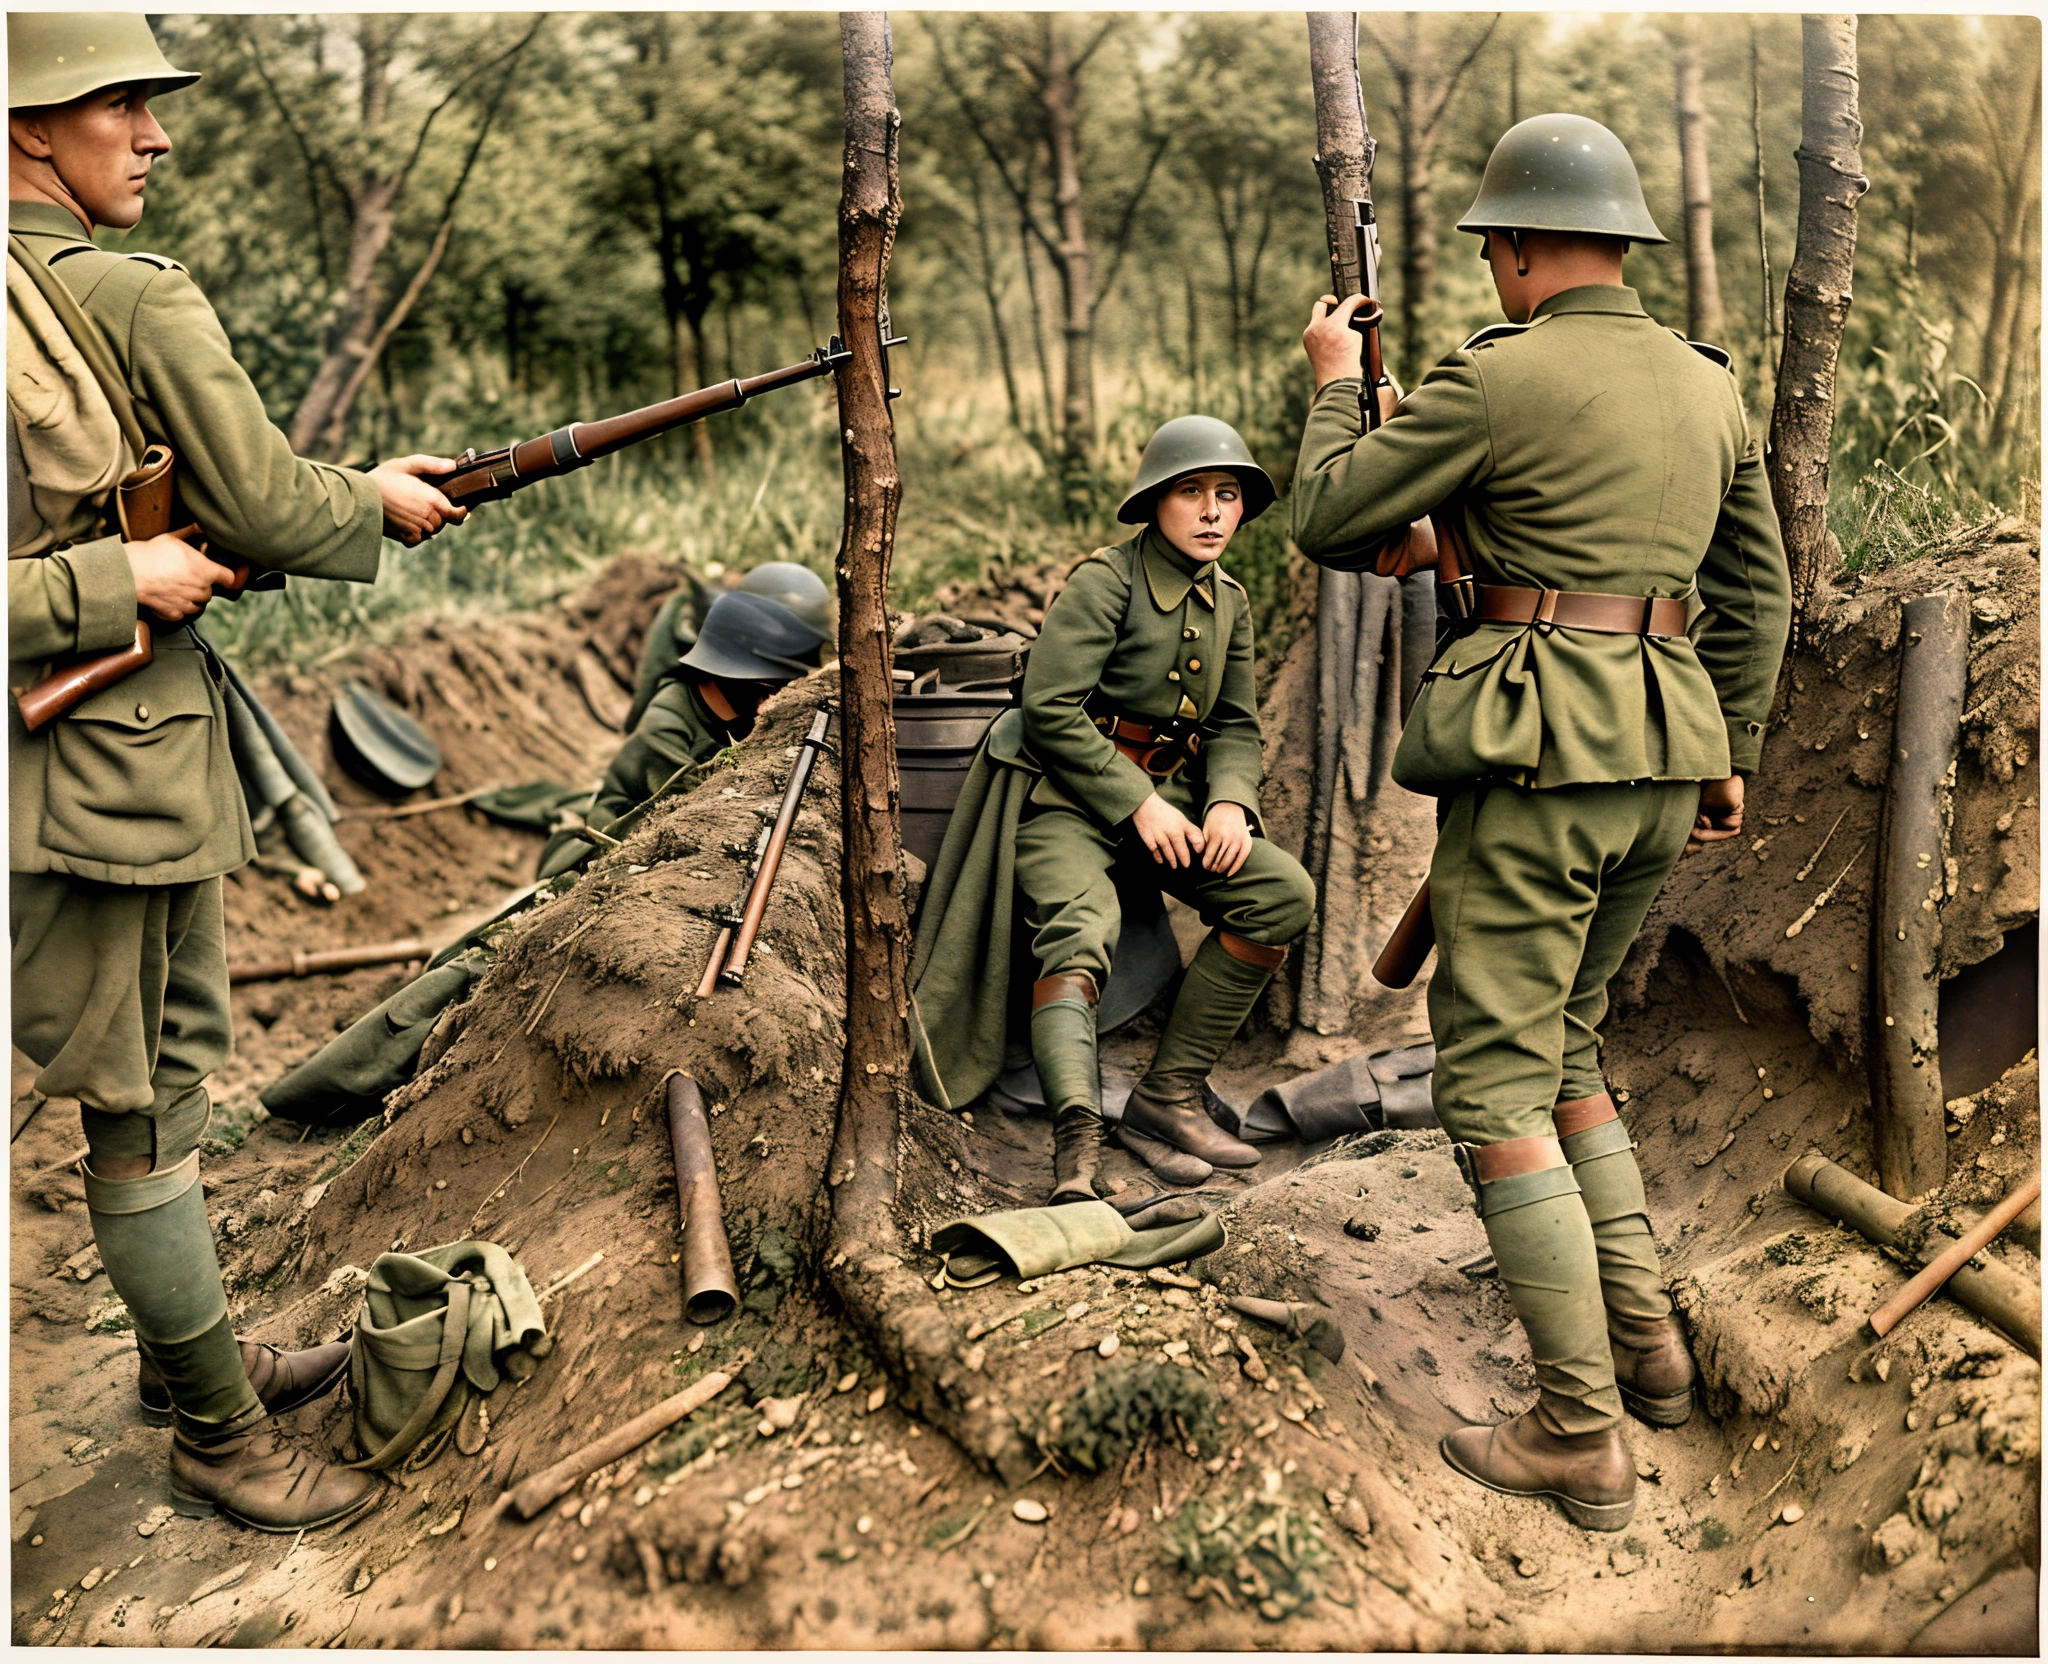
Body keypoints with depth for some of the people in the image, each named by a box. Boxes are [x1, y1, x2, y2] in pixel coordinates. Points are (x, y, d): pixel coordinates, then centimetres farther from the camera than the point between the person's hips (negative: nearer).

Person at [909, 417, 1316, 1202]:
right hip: (1066, 794, -7)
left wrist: (1230, 801, -8)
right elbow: (1050, 709, -18)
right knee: (1078, 931, -31)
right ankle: (1077, 1147, -47)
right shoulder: (1104, 580, -12)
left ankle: (1168, 1095, -7)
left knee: (1286, 894, -11)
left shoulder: (1229, 601, 11)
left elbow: (1235, 724, 14)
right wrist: (1138, 803, -19)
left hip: (1165, 792, 7)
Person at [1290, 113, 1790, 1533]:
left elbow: (1331, 524, -2)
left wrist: (1334, 384, 14)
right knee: (1563, 1045, 23)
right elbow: (1759, 594, 19)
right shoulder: (1709, 386, 13)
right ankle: (1647, 1342, 21)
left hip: (1537, 752, -8)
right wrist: (1733, 755, 27)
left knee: (1495, 1084, -1)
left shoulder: (1502, 376, -10)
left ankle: (1583, 1439, -1)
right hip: (1665, 755, 8)